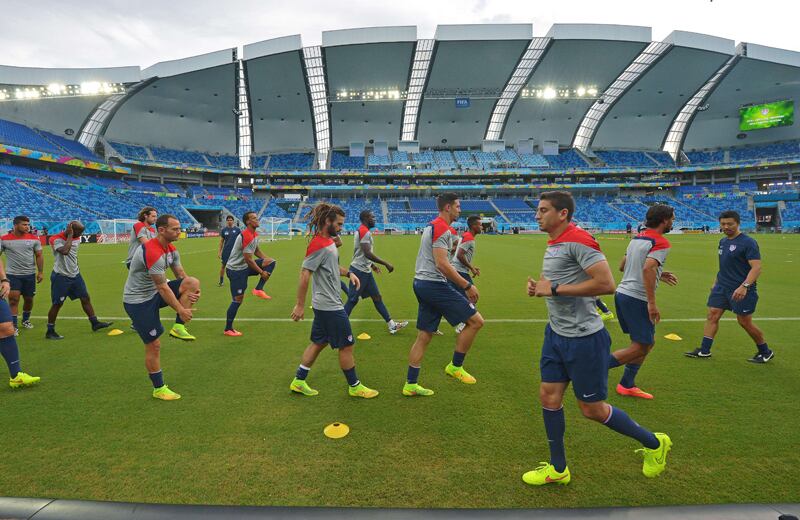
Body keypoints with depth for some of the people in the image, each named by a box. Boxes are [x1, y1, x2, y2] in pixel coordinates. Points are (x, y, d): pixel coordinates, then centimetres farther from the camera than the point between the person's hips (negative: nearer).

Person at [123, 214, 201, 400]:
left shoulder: (171, 250, 1)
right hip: (137, 300, -8)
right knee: (154, 345, -3)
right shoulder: (153, 253, -28)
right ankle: (159, 389, 14)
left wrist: (192, 293, -15)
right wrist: (181, 310, -18)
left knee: (193, 282, -13)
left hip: (154, 293, 8)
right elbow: (162, 288, -25)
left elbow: (181, 276, 6)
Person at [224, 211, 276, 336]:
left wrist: (269, 262, 9)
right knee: (238, 299, -6)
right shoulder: (246, 236, -24)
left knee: (271, 261, -3)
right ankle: (228, 329, 6)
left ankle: (258, 289, -3)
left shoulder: (255, 234, 6)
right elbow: (248, 259, -24)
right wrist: (262, 272, -16)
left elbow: (257, 251, 19)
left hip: (244, 266, 9)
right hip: (235, 269, -9)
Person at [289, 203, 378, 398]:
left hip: (325, 305, 10)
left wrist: (348, 273, 8)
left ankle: (298, 381, 26)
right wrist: (300, 305, -20)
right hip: (330, 306, -10)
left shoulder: (328, 241, 9)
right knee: (346, 345, 3)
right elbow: (304, 274, -22)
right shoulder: (319, 245, -20)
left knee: (318, 343, 17)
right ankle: (355, 386, 19)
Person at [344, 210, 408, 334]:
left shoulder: (362, 231, 15)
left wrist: (372, 264, 27)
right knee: (352, 300, -3)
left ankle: (392, 325, 16)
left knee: (377, 297, 11)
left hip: (365, 270, 10)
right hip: (359, 271, -10)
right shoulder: (365, 232, -17)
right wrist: (386, 264, -22)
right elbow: (367, 253, -26)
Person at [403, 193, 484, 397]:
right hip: (435, 284, -10)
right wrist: (467, 286, -16)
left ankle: (410, 384, 17)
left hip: (422, 283, 10)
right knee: (475, 320, -2)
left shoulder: (431, 226, 20)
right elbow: (442, 264, -21)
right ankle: (455, 366, 9)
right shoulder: (442, 228, -13)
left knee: (424, 336, 12)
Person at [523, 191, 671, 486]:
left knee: (592, 409, 5)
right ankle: (558, 469, 25)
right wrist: (539, 288, 3)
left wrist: (554, 289, -23)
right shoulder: (553, 244, 10)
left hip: (584, 338, -9)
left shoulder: (578, 240, -20)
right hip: (556, 334, 9)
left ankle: (654, 443, 30)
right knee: (549, 396, 8)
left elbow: (606, 284, -28)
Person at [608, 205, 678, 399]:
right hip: (637, 299, -9)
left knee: (647, 342, 19)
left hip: (622, 293, 9)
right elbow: (648, 269, -27)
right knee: (640, 347, 0)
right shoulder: (661, 243, -12)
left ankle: (627, 385, 23)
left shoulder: (637, 238, 14)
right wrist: (652, 303, -25)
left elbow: (622, 266, 20)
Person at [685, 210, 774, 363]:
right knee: (712, 315, 2)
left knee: (745, 322, 2)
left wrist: (744, 286, -31)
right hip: (721, 287, 7)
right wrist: (716, 281, 23)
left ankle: (766, 352, 24)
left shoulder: (748, 242, -14)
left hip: (741, 290, -7)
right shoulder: (723, 241, 11)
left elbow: (757, 267, -20)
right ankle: (704, 351, 7)